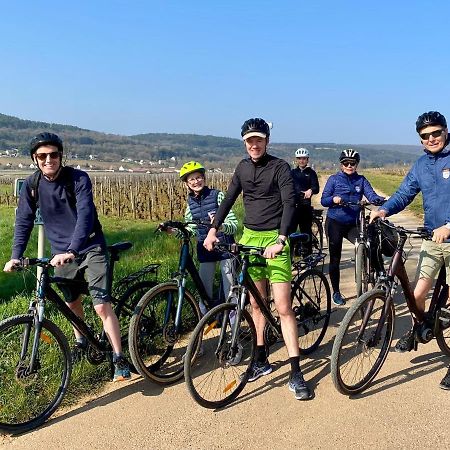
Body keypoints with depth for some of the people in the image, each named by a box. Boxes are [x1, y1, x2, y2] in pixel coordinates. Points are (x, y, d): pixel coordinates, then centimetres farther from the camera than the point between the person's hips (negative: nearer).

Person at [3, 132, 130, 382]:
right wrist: (15, 256, -13)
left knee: (101, 306, -12)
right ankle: (81, 342, 44)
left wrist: (72, 251, -41)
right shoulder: (31, 184, -5)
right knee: (72, 303, 19)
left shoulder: (78, 179, -18)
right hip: (61, 253, 5)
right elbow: (24, 221, -2)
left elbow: (85, 216, -28)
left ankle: (119, 359, -2)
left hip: (90, 248, -4)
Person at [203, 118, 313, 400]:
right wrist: (213, 229, 5)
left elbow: (289, 203, -18)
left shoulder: (280, 167, -7)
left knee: (283, 307, -9)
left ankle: (296, 372, -2)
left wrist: (280, 239, -31)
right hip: (249, 237, 6)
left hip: (274, 239, -5)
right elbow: (229, 200, 15)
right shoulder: (243, 168, 10)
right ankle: (262, 360, 26)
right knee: (256, 302, 12)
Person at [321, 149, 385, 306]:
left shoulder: (361, 180, 7)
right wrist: (334, 199, -26)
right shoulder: (334, 179, 2)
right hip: (335, 223, -2)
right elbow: (323, 200, -4)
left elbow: (371, 194, -8)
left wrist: (379, 199, -31)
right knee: (335, 259, 5)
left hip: (353, 224, 2)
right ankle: (336, 292, 19)